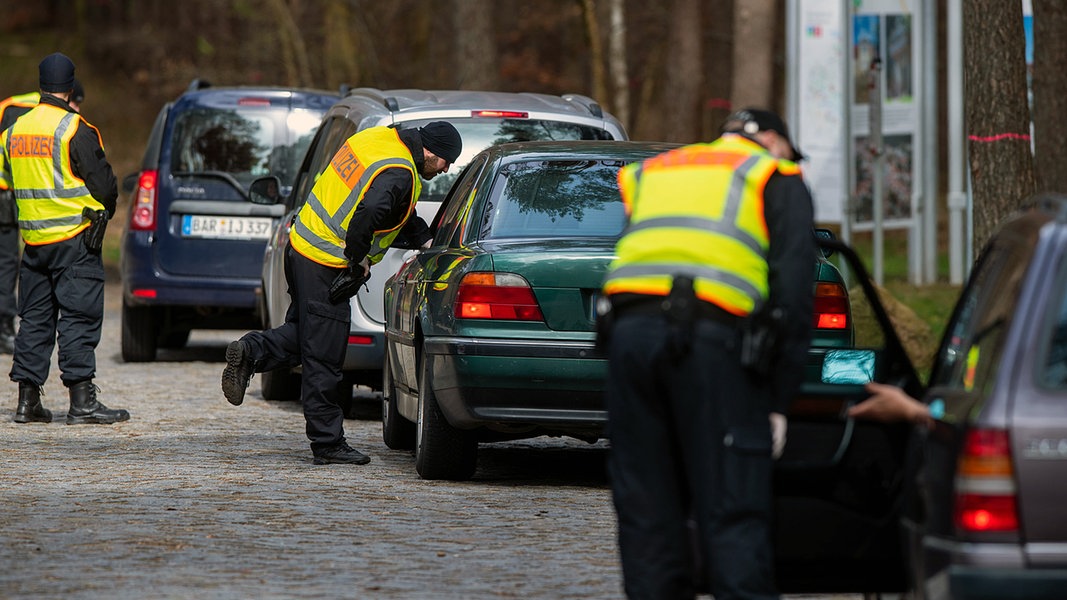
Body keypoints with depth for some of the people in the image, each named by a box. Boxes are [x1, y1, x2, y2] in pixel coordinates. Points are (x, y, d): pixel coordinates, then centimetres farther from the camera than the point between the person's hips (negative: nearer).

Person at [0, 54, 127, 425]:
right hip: (74, 240, -6)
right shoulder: (75, 130, -12)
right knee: (78, 317, -5)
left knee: (34, 318, 12)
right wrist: (105, 210, 9)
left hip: (33, 239, 6)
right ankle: (82, 402, -9)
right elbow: (103, 183, -11)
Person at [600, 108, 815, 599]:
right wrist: (778, 400, 6)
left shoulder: (648, 172, 32)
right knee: (732, 516, -4)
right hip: (713, 336, -4)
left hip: (629, 331, 4)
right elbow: (793, 291, 7)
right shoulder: (777, 180, 17)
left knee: (646, 512, 9)